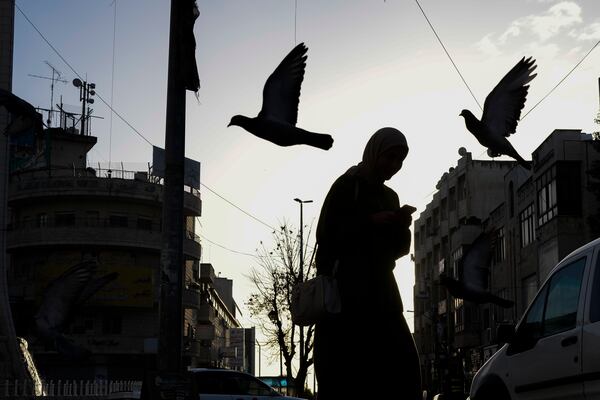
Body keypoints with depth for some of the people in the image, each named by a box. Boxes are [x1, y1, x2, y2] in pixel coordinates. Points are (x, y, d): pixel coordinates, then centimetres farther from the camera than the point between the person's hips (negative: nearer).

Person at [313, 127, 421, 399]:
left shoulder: (389, 197, 20)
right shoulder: (347, 185, 1)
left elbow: (399, 249, 19)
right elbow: (326, 234, -8)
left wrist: (401, 227, -2)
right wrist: (371, 221, -17)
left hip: (379, 291, 6)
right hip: (345, 290, -6)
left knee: (404, 367, -8)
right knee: (344, 373, -13)